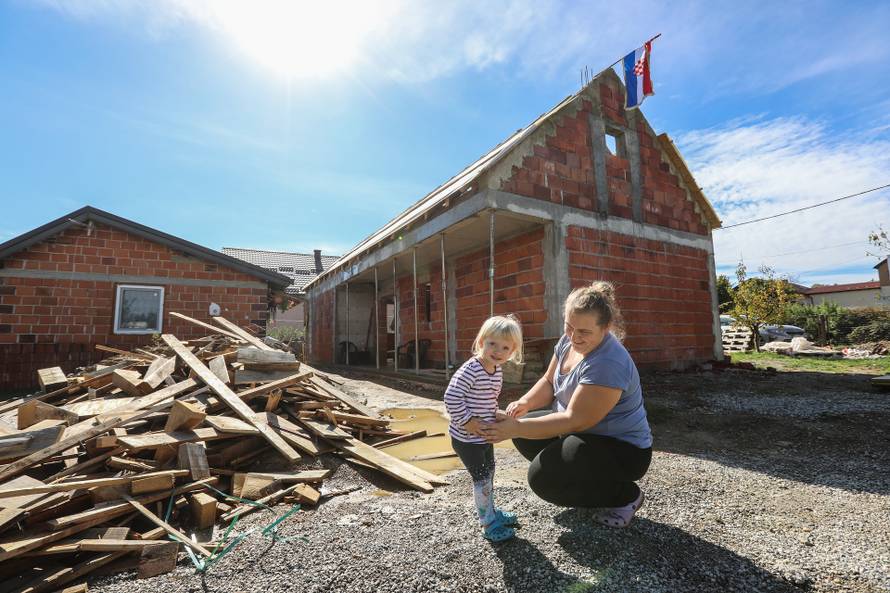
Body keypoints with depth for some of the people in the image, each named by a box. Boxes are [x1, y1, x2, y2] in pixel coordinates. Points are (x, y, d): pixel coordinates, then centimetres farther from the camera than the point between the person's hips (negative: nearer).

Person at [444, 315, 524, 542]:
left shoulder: (498, 372, 2)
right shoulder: (470, 370, -26)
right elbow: (451, 397, -31)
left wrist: (494, 417, 4)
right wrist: (467, 421, -26)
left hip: (484, 436, 9)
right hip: (466, 438, -9)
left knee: (488, 475, 24)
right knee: (482, 478, 1)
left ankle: (490, 511, 44)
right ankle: (489, 524, 20)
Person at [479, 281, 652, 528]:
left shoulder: (608, 364, -32)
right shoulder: (568, 341, -5)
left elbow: (575, 421, -31)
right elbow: (549, 382, 5)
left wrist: (515, 428, -32)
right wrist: (525, 402, -17)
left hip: (623, 449, -8)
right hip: (588, 433, 9)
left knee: (542, 477, -22)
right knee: (524, 433, 1)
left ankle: (627, 495, 1)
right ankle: (588, 480, 13)